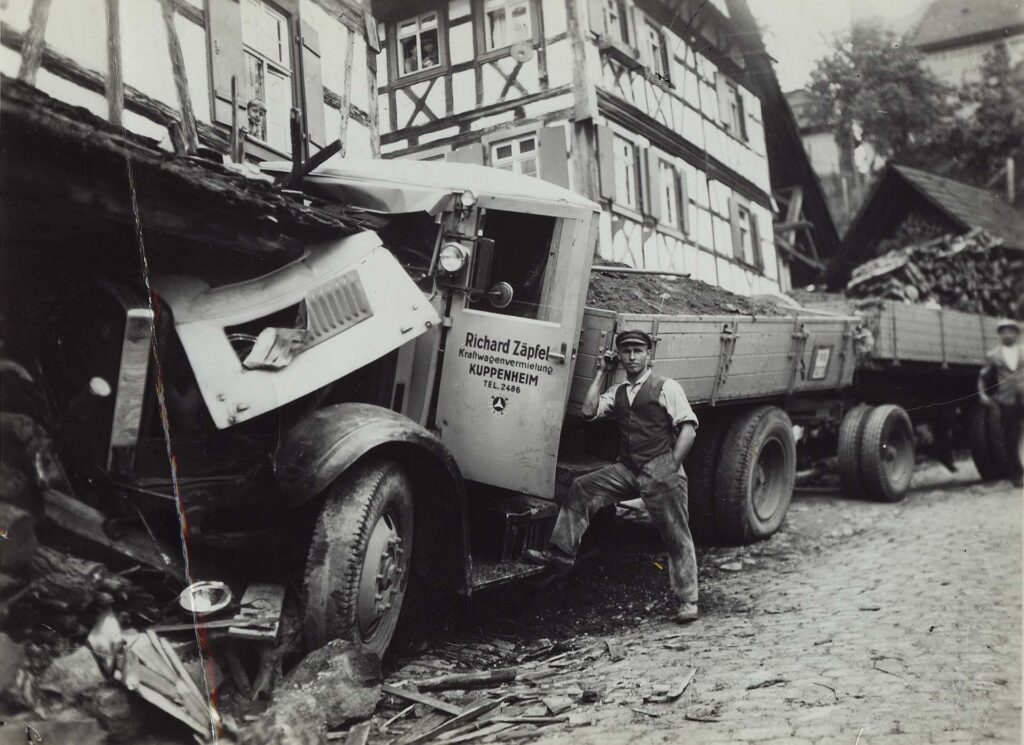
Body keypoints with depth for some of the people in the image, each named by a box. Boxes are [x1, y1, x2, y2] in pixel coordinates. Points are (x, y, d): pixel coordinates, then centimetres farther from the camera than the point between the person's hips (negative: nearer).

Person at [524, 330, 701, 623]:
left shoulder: (666, 388, -2)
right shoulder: (618, 392, 17)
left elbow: (688, 430, -7)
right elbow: (589, 411, 3)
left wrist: (671, 468, -13)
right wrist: (602, 373, 7)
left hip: (660, 471, -5)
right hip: (627, 469, 6)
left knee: (677, 537, -1)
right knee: (581, 488, -7)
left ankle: (688, 602, 7)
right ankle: (561, 552, -3)